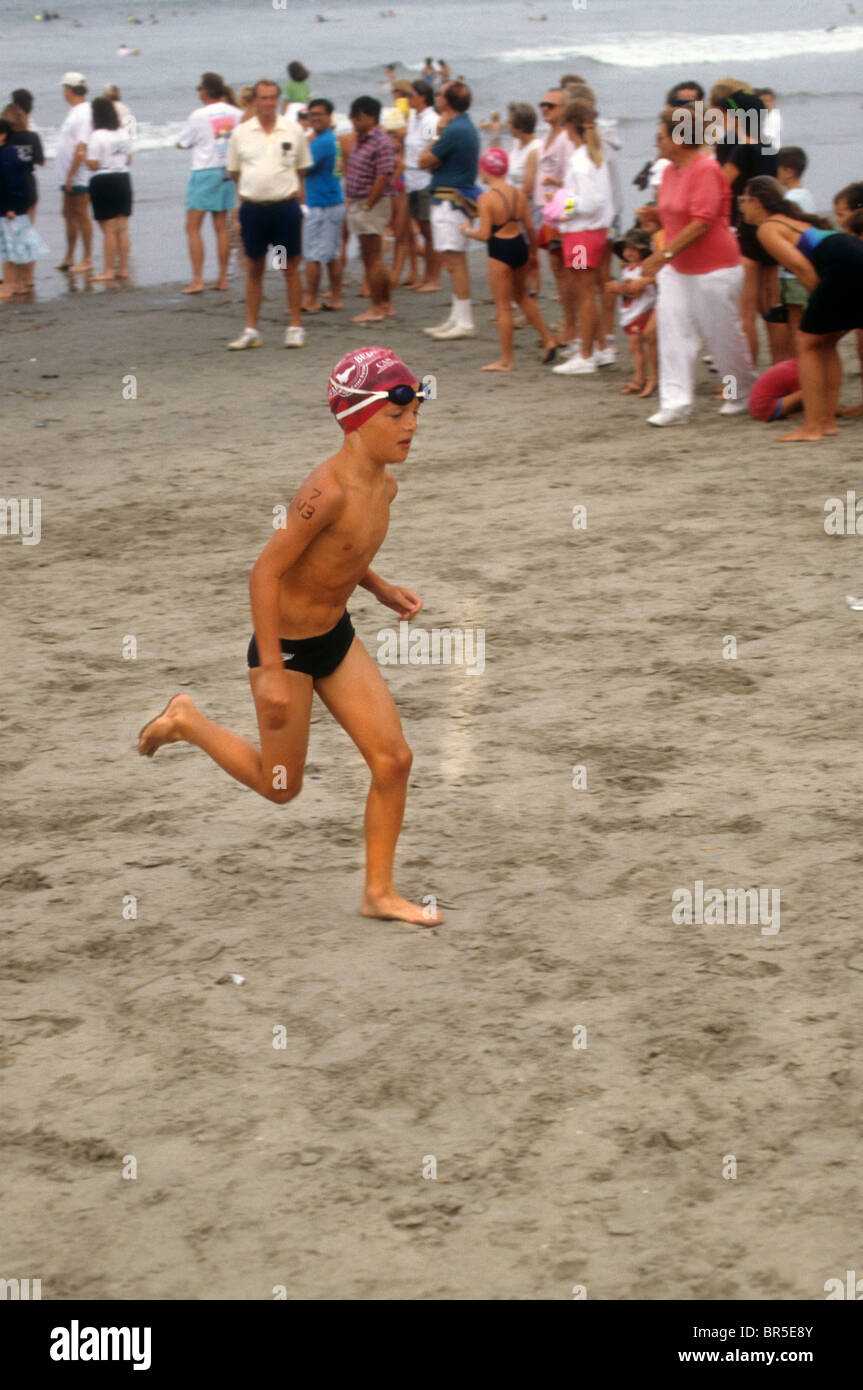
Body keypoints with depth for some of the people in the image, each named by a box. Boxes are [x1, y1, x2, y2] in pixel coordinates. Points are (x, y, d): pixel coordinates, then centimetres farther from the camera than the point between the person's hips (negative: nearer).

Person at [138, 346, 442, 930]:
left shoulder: (384, 486, -2)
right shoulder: (328, 490, -30)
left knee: (394, 760, 2)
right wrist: (272, 673, -24)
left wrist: (382, 589, 2)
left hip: (337, 636, 8)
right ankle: (186, 720, 31)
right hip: (287, 646, -8)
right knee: (280, 786, 10)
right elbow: (266, 572, -27)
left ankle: (379, 892, 15)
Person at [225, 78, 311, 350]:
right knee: (254, 269, 7)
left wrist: (293, 187, 8)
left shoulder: (293, 131, 3)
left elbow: (302, 167, 14)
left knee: (290, 268, 2)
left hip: (286, 206, -1)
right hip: (252, 207, 1)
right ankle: (251, 330, 12)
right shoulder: (241, 133, 3)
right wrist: (251, 187, 8)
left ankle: (295, 327, 10)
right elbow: (234, 170, 13)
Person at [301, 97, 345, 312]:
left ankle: (310, 301, -3)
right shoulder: (334, 139, 13)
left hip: (319, 205, -10)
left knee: (312, 255, -5)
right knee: (334, 254, 12)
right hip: (336, 203, 10)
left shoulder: (321, 142, -17)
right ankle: (336, 298, 14)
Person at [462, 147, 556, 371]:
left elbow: (484, 234, -19)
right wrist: (533, 252, 19)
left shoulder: (486, 199, -17)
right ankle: (548, 340, 30)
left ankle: (506, 361, 10)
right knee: (522, 296, 28)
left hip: (500, 251, -6)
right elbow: (530, 228, 5)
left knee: (503, 306, 3)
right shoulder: (519, 194, 0)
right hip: (520, 246, 6)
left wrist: (468, 231, 1)